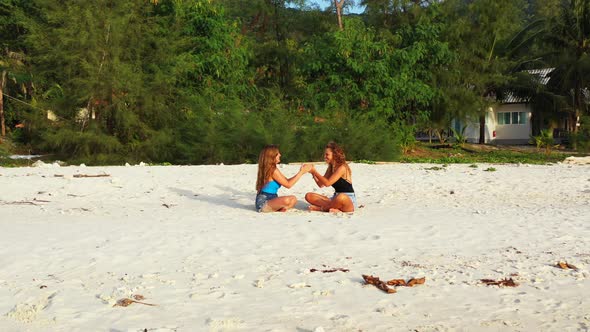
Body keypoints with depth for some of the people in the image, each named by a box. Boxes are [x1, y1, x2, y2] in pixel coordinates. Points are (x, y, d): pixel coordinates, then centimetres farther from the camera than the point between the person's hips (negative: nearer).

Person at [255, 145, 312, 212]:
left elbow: (287, 181, 16)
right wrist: (301, 172, -8)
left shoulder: (272, 169, 14)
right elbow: (288, 184, -14)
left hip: (270, 199, 10)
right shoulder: (272, 170, -16)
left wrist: (301, 172, 10)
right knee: (286, 200, -35)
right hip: (263, 203, -10)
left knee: (293, 199, 15)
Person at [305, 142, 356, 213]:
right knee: (309, 196, -4)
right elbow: (321, 184, 7)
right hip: (336, 199, 8)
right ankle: (334, 208, -22)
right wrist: (313, 173, -6)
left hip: (349, 200, -8)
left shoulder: (342, 167, -14)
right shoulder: (330, 168, 11)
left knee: (341, 197, -45)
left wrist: (315, 171, -17)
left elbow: (327, 183, -21)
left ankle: (320, 208, -18)